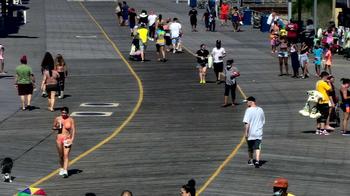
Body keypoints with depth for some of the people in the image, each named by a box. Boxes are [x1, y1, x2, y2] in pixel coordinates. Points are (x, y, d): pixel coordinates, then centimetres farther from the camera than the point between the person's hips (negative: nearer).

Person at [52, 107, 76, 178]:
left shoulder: (71, 120, -5)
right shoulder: (57, 119, 2)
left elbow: (73, 130, -5)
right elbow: (53, 127, 12)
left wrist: (72, 139, -15)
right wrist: (57, 128, -11)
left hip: (67, 139, -3)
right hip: (59, 138, 3)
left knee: (66, 155, -13)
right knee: (60, 155, 12)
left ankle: (65, 171, -20)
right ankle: (62, 168, 33)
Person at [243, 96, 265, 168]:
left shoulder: (249, 110, -13)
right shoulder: (260, 110, 6)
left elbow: (247, 123, -19)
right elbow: (263, 121, 15)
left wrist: (246, 132, -16)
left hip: (250, 133, -3)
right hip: (259, 133, 3)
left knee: (250, 148, 15)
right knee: (257, 148, -3)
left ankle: (250, 160, 31)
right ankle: (257, 161, -21)